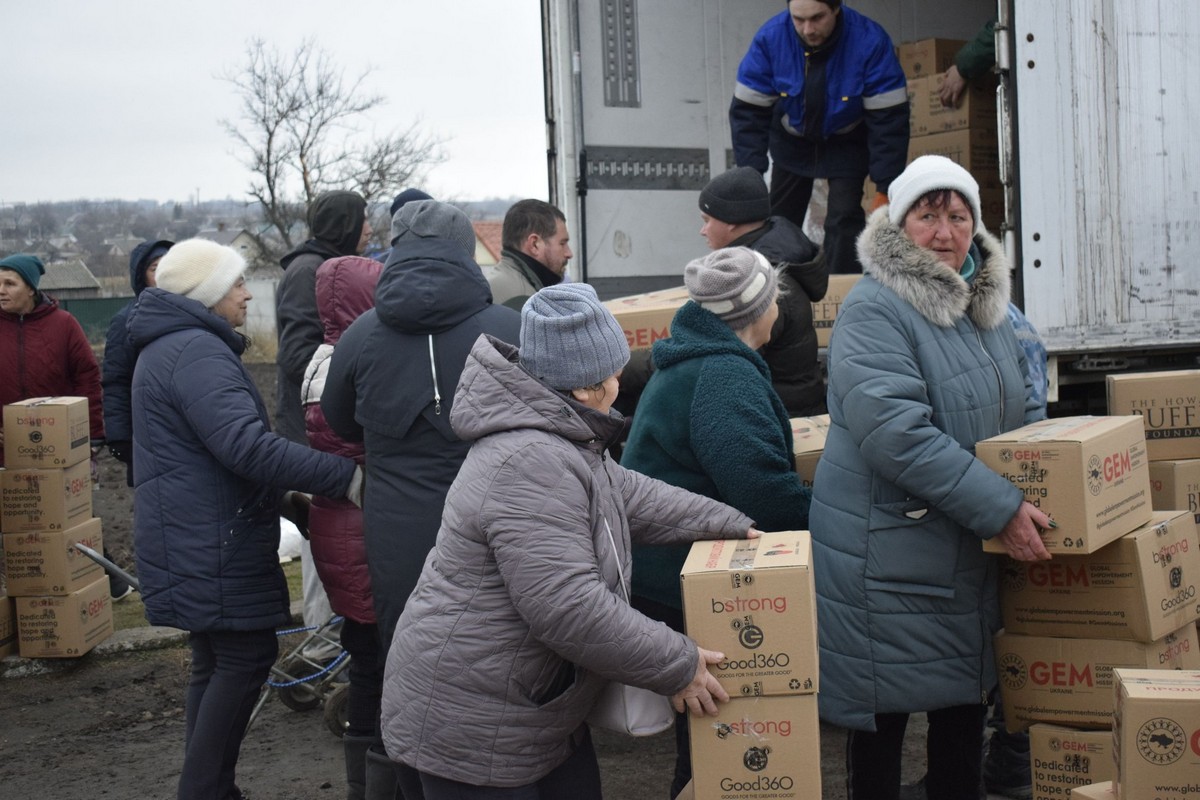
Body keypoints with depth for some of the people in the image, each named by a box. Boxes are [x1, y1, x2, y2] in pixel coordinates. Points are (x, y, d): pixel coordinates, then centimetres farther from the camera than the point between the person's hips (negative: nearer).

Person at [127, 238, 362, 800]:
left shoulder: (171, 346, 19)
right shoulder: (196, 352, -17)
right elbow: (247, 446, -29)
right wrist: (347, 477, -29)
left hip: (198, 539, 11)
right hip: (209, 545, -11)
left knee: (218, 661, 15)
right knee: (247, 656, -6)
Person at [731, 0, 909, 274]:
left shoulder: (870, 41, -31)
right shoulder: (770, 37, -26)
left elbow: (889, 120, -26)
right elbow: (748, 112, -20)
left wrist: (886, 189, -28)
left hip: (847, 143, -2)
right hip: (791, 141, 2)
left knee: (844, 220, -14)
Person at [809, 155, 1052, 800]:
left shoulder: (987, 304, 11)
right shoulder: (874, 311, -16)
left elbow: (1023, 407, 22)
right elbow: (896, 433, -27)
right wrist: (1001, 508, -26)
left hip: (973, 553, 8)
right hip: (887, 560, -8)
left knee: (967, 702, 18)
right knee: (884, 715, 3)